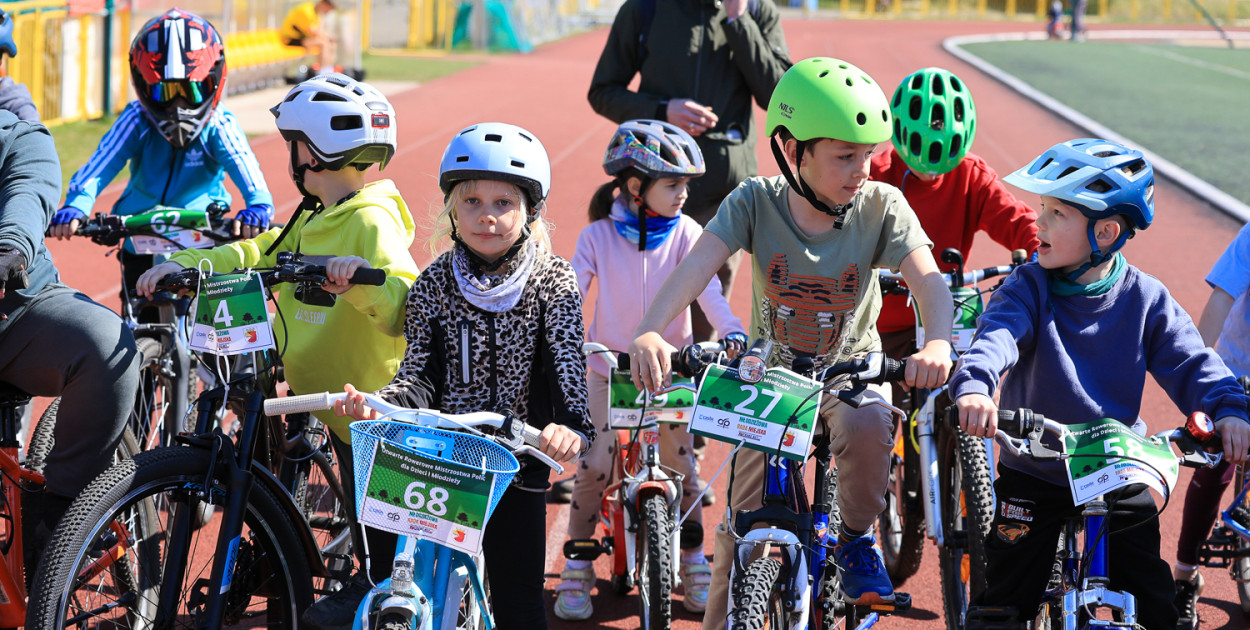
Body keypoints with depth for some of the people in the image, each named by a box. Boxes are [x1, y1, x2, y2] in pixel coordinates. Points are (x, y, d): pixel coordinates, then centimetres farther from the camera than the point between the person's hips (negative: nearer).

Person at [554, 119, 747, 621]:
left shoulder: (684, 232, -5)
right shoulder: (598, 236, -6)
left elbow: (706, 286, -16)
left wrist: (733, 332, -33)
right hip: (610, 366, -1)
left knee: (680, 462, -3)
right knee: (594, 465, -10)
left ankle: (694, 562, 17)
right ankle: (577, 567, 7)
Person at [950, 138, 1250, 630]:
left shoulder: (1145, 298, -5)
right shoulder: (1030, 288, -9)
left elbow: (1190, 362, -5)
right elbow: (998, 333, -28)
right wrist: (975, 384, -50)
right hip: (1032, 474, 0)